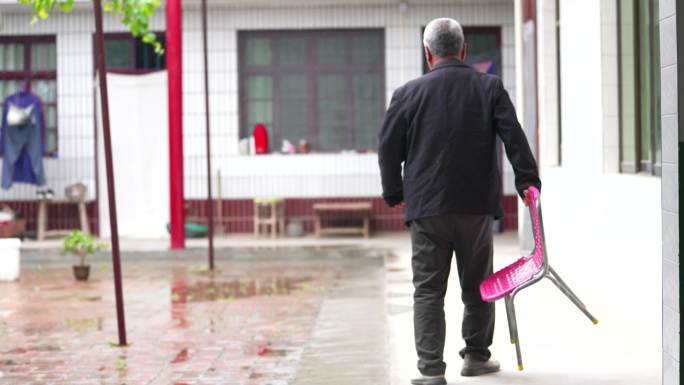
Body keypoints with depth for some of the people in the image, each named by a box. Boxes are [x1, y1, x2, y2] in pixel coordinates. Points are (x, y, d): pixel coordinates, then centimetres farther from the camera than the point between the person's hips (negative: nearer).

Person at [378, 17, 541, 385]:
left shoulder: (408, 93, 0)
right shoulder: (490, 88, 3)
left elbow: (388, 148, 4)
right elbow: (514, 138, -3)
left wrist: (394, 194, 15)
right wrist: (527, 182, 1)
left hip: (427, 207, -1)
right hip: (478, 204, 1)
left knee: (428, 290, 2)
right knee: (478, 285, 15)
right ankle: (476, 355, 25)